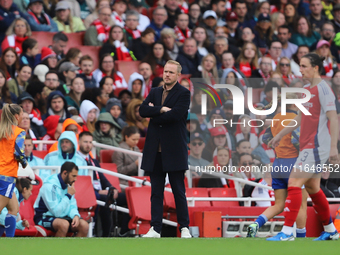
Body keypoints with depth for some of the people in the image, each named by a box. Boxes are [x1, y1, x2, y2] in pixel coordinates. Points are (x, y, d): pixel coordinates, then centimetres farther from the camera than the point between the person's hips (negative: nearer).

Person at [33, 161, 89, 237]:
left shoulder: (68, 185, 6)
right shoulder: (49, 185, -20)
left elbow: (72, 206, 9)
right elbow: (56, 212, -24)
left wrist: (76, 216, -14)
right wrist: (69, 195, -19)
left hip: (63, 217, 8)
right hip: (45, 218, -8)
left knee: (84, 225, -15)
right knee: (64, 224, -38)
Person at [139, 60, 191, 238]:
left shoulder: (183, 93, -2)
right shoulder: (155, 92, 15)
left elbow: (175, 114, -17)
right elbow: (143, 110, 0)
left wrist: (154, 114, -6)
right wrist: (161, 109, -13)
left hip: (174, 150, -5)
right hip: (155, 150, 5)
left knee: (179, 191, 0)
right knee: (156, 192, 5)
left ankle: (184, 228, 7)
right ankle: (155, 229, 7)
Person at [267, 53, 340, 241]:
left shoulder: (323, 88, -11)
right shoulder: (306, 90, 15)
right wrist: (280, 135, 30)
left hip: (317, 146, -9)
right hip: (307, 146, 9)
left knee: (294, 183, -14)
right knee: (312, 187, 14)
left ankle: (287, 231, -15)